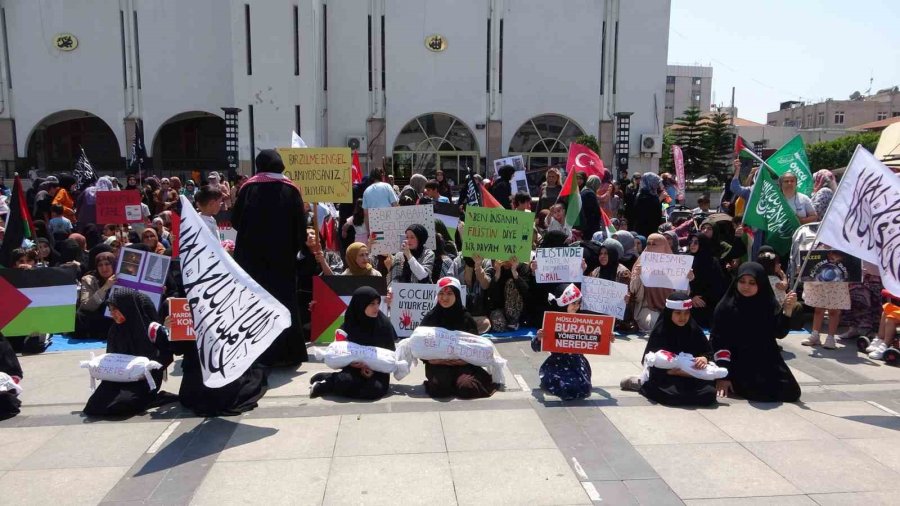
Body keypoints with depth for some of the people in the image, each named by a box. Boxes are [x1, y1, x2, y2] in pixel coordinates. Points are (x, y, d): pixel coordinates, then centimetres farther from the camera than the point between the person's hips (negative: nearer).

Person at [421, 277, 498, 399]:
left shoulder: (466, 317, 3)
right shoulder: (430, 317, 3)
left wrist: (463, 359, -14)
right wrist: (430, 359, -15)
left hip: (462, 364, 1)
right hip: (438, 364, -1)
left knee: (467, 387, -28)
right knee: (441, 385, -32)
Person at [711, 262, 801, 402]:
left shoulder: (769, 304, 1)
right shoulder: (726, 307, -9)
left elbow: (780, 333, -7)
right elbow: (718, 340, -13)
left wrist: (787, 310, -23)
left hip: (768, 362, 4)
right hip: (738, 363, -4)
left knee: (791, 393, -7)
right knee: (763, 394, -23)